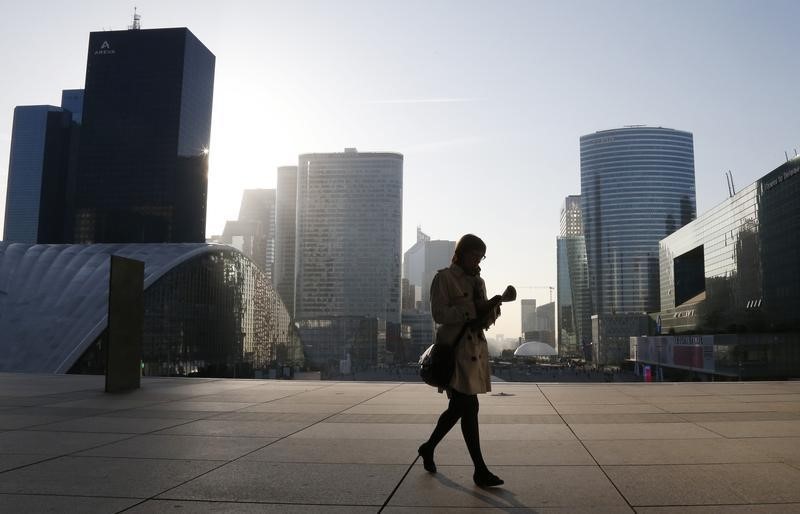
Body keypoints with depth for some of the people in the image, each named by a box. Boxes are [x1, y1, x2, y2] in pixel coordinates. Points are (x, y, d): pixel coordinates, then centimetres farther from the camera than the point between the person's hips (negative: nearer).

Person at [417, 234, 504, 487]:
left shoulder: (478, 281, 17)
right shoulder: (444, 278, -5)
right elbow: (439, 314, -14)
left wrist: (490, 308, -4)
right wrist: (473, 307, -19)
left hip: (477, 348, 8)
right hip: (455, 349, -8)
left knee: (459, 407, 14)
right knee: (469, 407, -9)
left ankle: (428, 447, 34)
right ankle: (480, 471, -1)